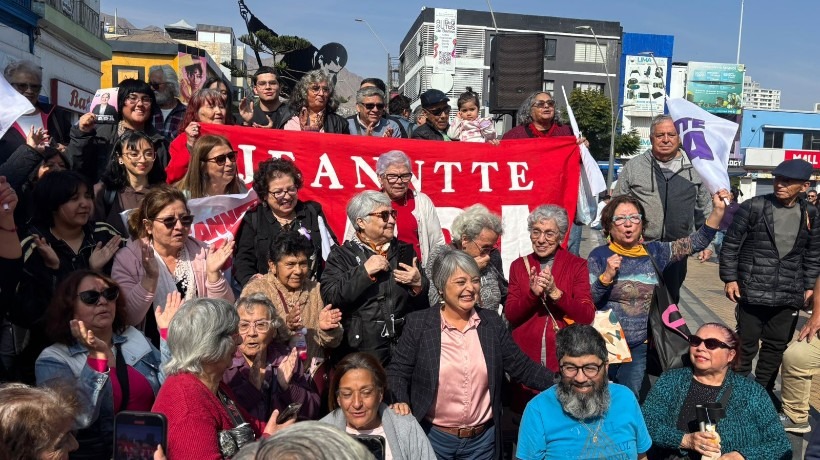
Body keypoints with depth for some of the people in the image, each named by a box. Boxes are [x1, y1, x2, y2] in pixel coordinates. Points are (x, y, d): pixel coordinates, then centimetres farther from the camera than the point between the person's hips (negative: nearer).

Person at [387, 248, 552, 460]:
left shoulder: (492, 323, 1)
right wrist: (401, 403, -22)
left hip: (483, 438, 3)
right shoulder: (418, 323, -7)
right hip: (432, 437, -2)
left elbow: (522, 367, 2)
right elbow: (398, 372, -5)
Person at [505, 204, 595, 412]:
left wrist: (555, 292, -18)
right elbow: (510, 315, 1)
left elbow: (587, 316, -6)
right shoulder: (519, 265, 8)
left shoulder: (577, 265, 4)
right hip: (526, 358, 1)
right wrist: (532, 293, -15)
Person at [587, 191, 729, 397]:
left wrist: (717, 211, -10)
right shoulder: (599, 256, -3)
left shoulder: (654, 252, 5)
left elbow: (696, 242, -1)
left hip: (641, 346, 2)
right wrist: (606, 276, -22)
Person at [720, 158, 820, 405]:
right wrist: (729, 278, -7)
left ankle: (763, 389, 28)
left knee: (776, 346, 13)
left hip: (789, 295, 4)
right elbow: (731, 243, -4)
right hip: (753, 291, -3)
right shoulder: (753, 207, -7)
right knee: (747, 345, 5)